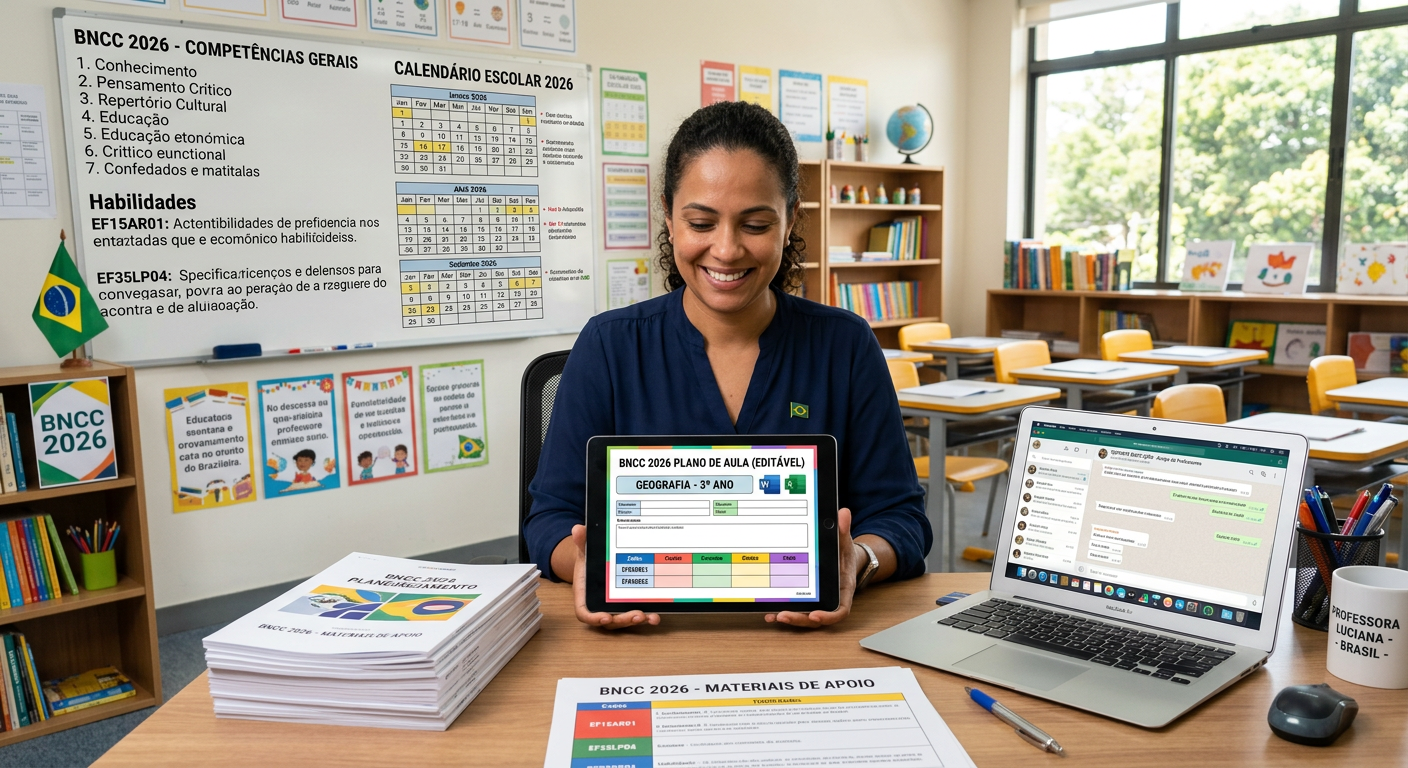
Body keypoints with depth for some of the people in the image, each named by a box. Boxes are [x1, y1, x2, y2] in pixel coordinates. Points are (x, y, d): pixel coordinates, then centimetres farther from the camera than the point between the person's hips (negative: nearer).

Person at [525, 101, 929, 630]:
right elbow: (554, 516, 0)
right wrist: (585, 562, -24)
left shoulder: (846, 347, 1)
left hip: (811, 635, 1)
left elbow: (899, 517, 1)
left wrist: (857, 560, -22)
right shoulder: (609, 347, 0)